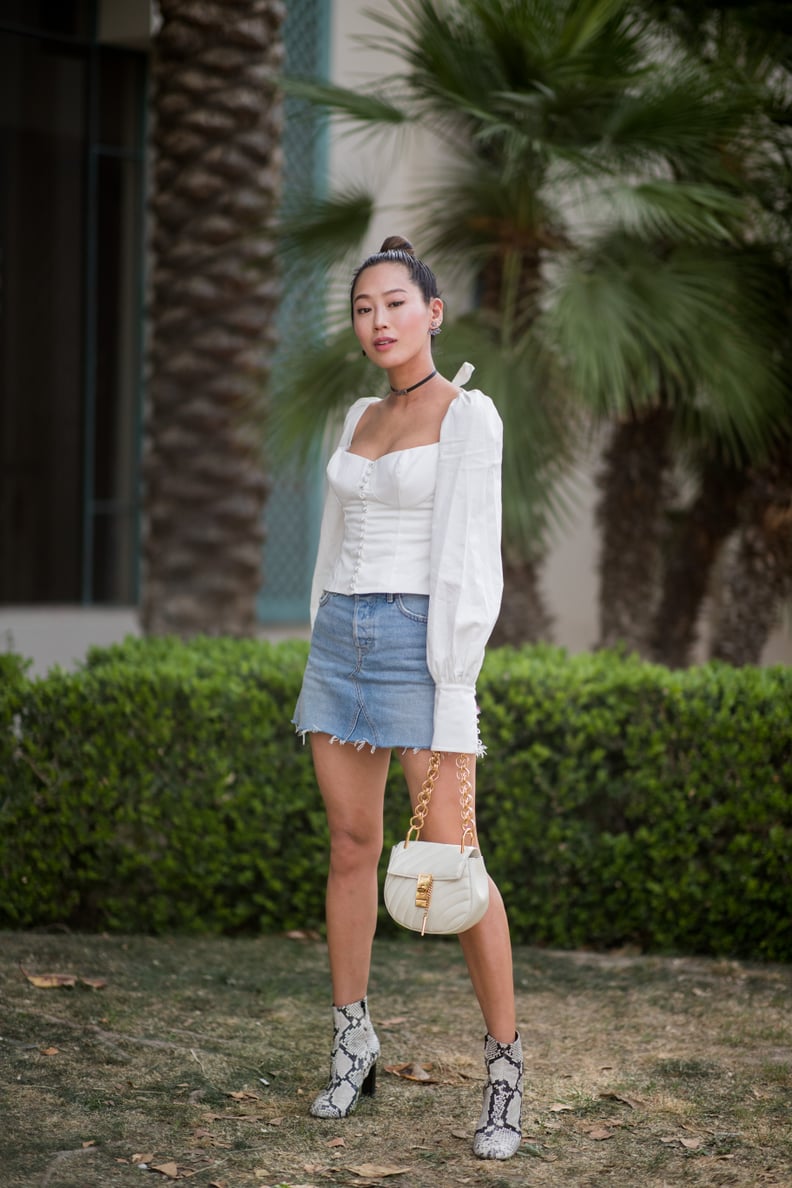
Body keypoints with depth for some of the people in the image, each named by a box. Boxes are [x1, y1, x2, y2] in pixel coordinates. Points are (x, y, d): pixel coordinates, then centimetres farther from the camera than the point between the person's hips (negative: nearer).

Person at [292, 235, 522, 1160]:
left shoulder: (469, 415, -7)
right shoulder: (360, 419, 14)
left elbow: (468, 555, -12)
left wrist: (454, 688, -16)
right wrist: (323, 655, 15)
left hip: (416, 641, -6)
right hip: (341, 634, 6)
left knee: (449, 856, -9)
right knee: (351, 844, 8)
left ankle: (505, 1066, -2)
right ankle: (352, 1046, 17)